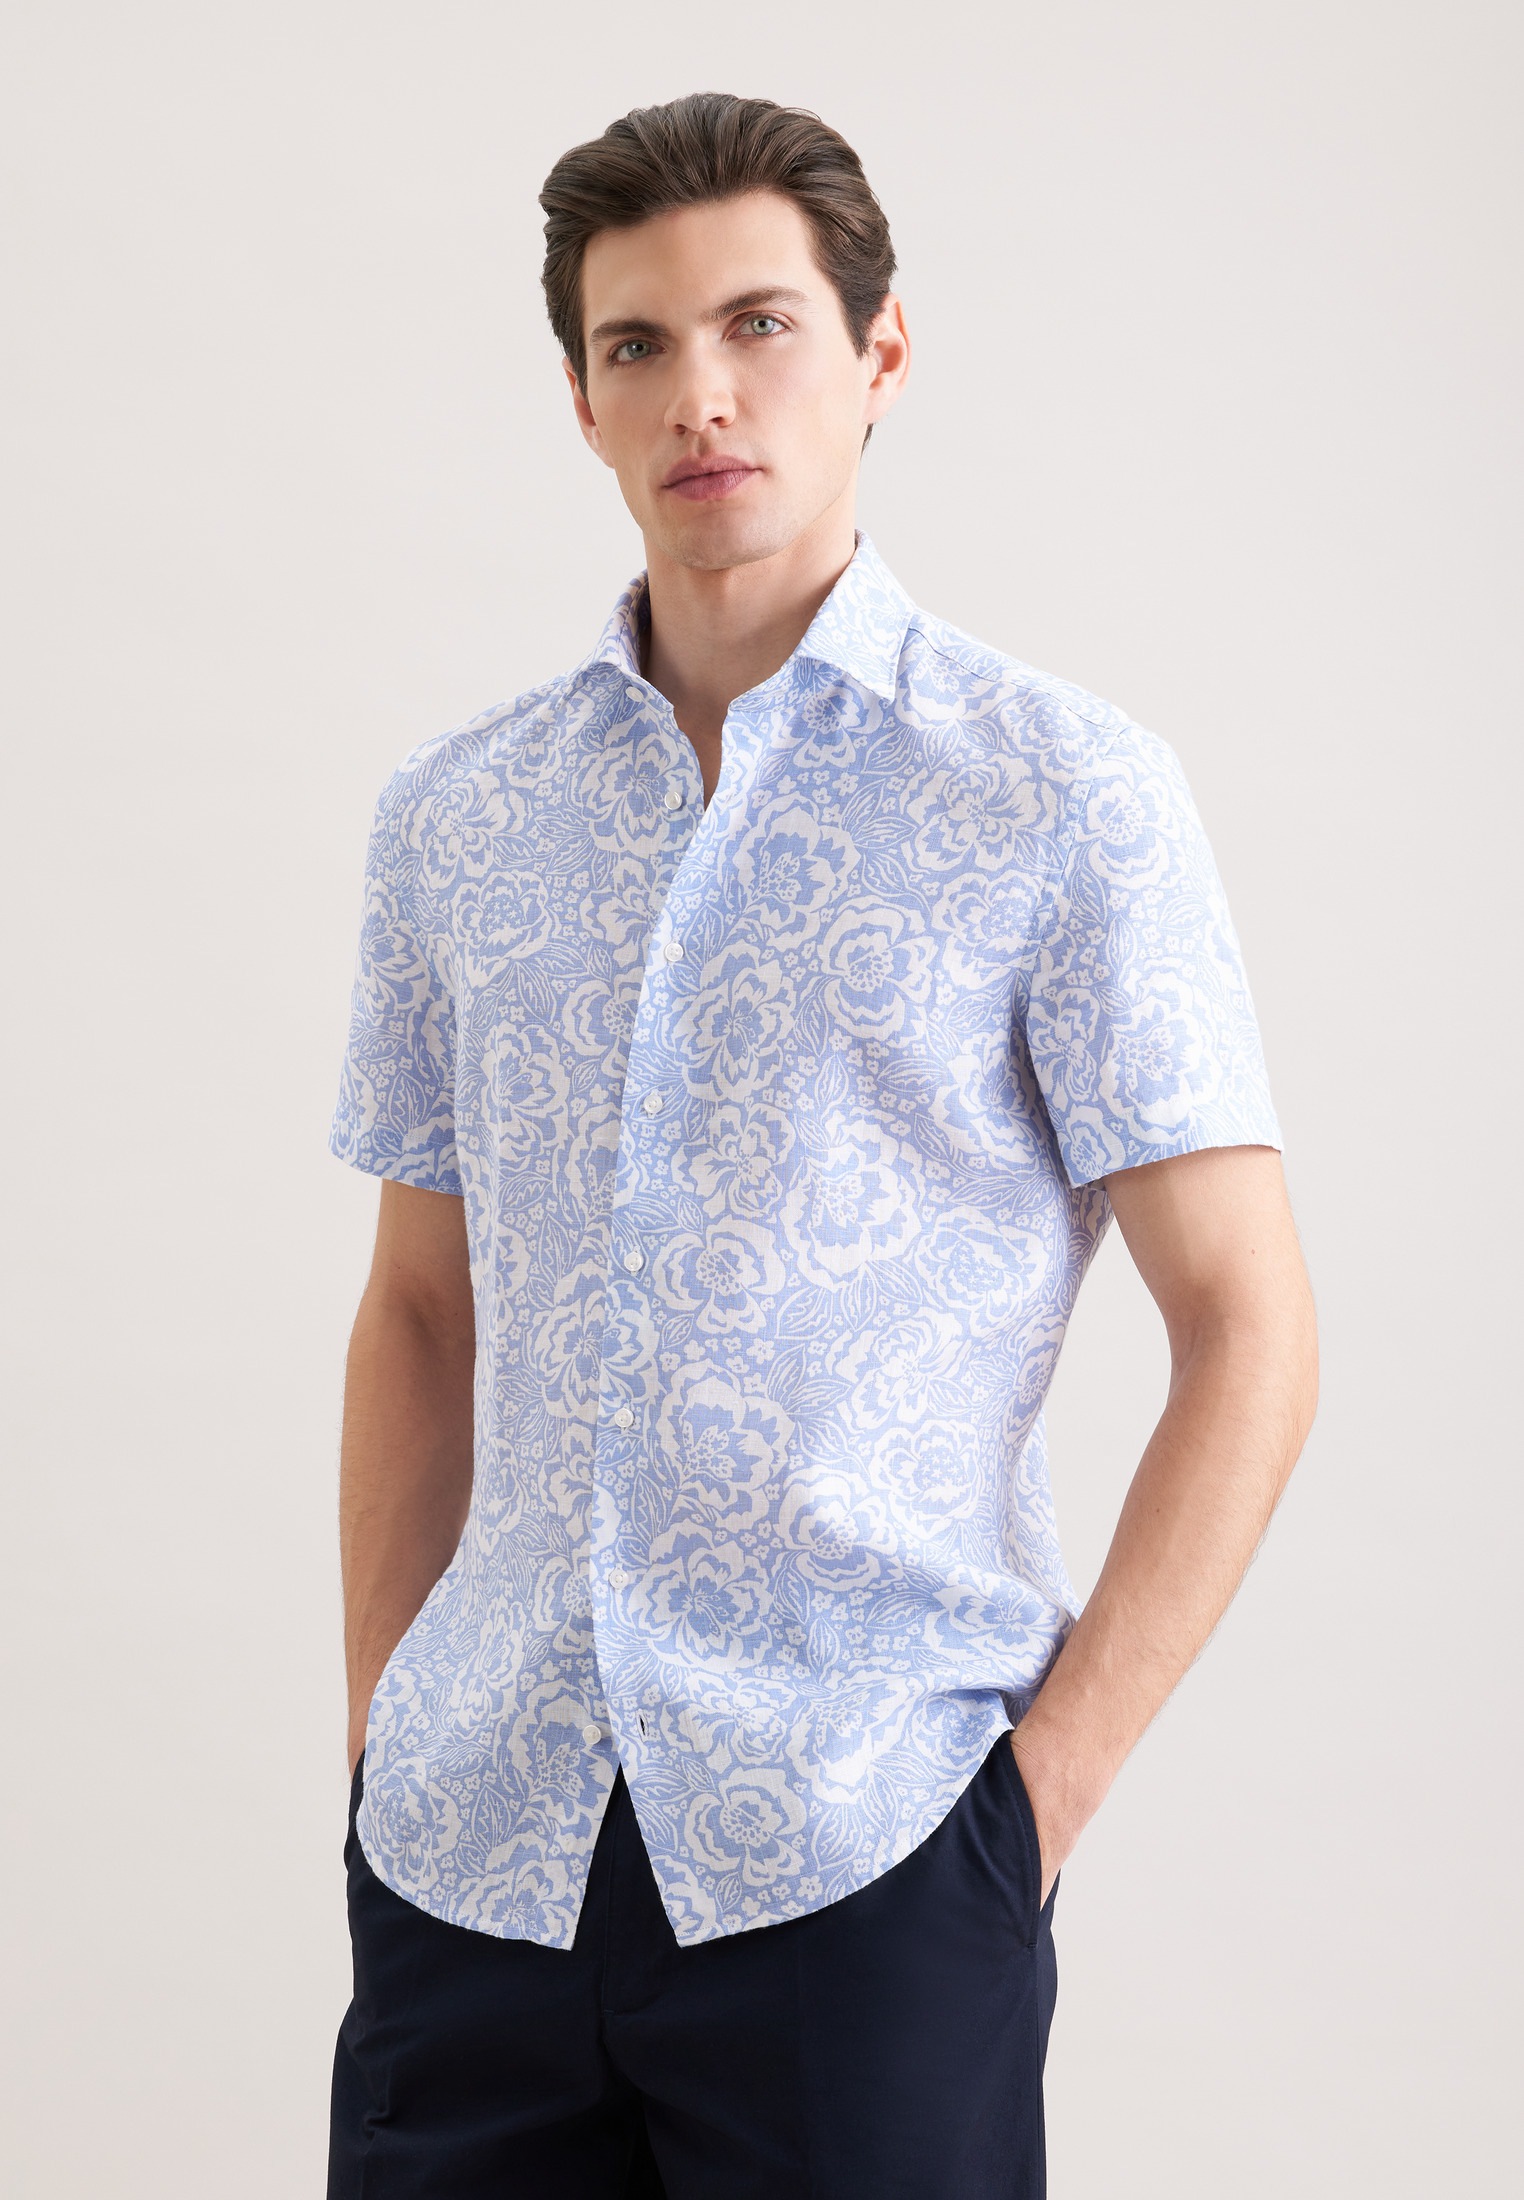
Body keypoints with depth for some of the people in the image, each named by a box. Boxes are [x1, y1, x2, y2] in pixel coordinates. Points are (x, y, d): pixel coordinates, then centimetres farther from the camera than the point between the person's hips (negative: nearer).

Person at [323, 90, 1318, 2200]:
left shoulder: (1066, 794, -3)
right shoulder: (454, 814, 9)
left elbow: (1248, 1332, -4)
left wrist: (1049, 1780, -8)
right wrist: (374, 1715, 8)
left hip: (867, 1848, -3)